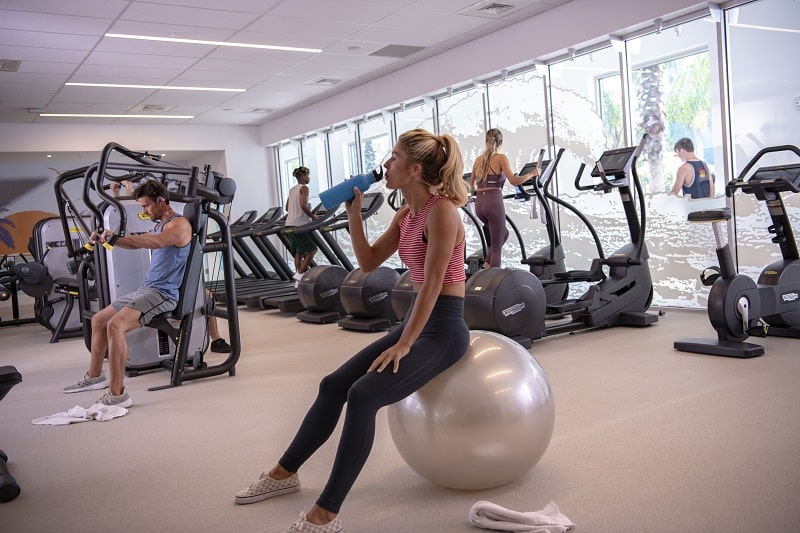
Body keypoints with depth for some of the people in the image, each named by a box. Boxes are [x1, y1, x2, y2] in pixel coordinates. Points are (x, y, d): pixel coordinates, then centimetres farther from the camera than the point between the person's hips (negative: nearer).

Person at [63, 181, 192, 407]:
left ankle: (117, 395, -28)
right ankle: (94, 376, 33)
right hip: (146, 289, 11)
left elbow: (156, 242, -31)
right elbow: (137, 244, 27)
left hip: (163, 294, -11)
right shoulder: (160, 225, 20)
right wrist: (106, 239, 9)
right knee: (98, 319, 19)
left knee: (115, 325, -29)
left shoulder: (179, 224, -12)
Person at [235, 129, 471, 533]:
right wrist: (353, 214, 4)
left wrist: (403, 345, -22)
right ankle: (285, 473, 22)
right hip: (416, 319, 9)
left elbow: (433, 283, -22)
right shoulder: (407, 213, 10)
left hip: (444, 328, -9)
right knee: (333, 385, 6)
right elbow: (368, 262, 14)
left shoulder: (441, 210, -18)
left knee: (363, 395, -26)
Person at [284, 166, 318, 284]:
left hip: (289, 224, 8)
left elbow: (287, 208, 22)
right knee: (311, 250, 1)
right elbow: (303, 206, -20)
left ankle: (298, 281, 8)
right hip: (299, 224, -8)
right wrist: (313, 217, -10)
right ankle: (299, 274, -10)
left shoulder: (292, 190, 19)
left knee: (298, 252, 11)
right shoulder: (304, 188, -7)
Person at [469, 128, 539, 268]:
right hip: (494, 203, -6)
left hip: (479, 204, 6)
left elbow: (471, 187, 21)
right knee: (496, 247, 3)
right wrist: (532, 174, 0)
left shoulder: (479, 159, 14)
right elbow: (513, 180, -14)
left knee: (503, 233, 28)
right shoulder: (501, 158, -3)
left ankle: (488, 262, 16)